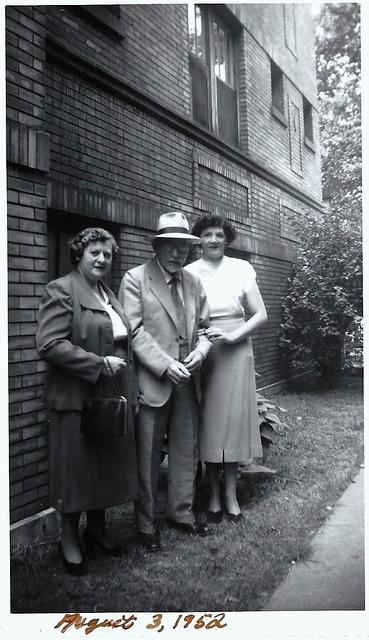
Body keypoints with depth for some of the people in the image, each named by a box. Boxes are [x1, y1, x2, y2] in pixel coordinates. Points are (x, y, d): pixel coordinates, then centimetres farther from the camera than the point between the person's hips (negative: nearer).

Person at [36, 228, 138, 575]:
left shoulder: (109, 294, 15)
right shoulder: (61, 290, -9)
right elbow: (49, 344, -19)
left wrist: (130, 390, 13)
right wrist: (99, 364, -19)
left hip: (113, 398, 7)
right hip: (78, 399, -7)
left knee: (108, 466, 15)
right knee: (76, 470, 6)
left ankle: (97, 530, 33)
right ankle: (69, 539, 25)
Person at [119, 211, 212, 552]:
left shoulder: (193, 282, 11)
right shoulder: (135, 279, -6)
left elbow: (205, 325, 14)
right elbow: (134, 331, -13)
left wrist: (201, 350, -7)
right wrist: (166, 365, -19)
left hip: (187, 382, 5)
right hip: (151, 381, -5)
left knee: (186, 452, 14)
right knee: (148, 457, 5)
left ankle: (182, 513, 32)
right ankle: (147, 524, 22)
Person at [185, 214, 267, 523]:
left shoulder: (241, 268, 2)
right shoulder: (188, 273, 2)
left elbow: (260, 315, 1)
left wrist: (231, 336, -12)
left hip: (236, 354, 0)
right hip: (201, 355, 0)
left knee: (235, 419, 4)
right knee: (208, 422, 5)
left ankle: (231, 494, 18)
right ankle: (214, 495, 19)